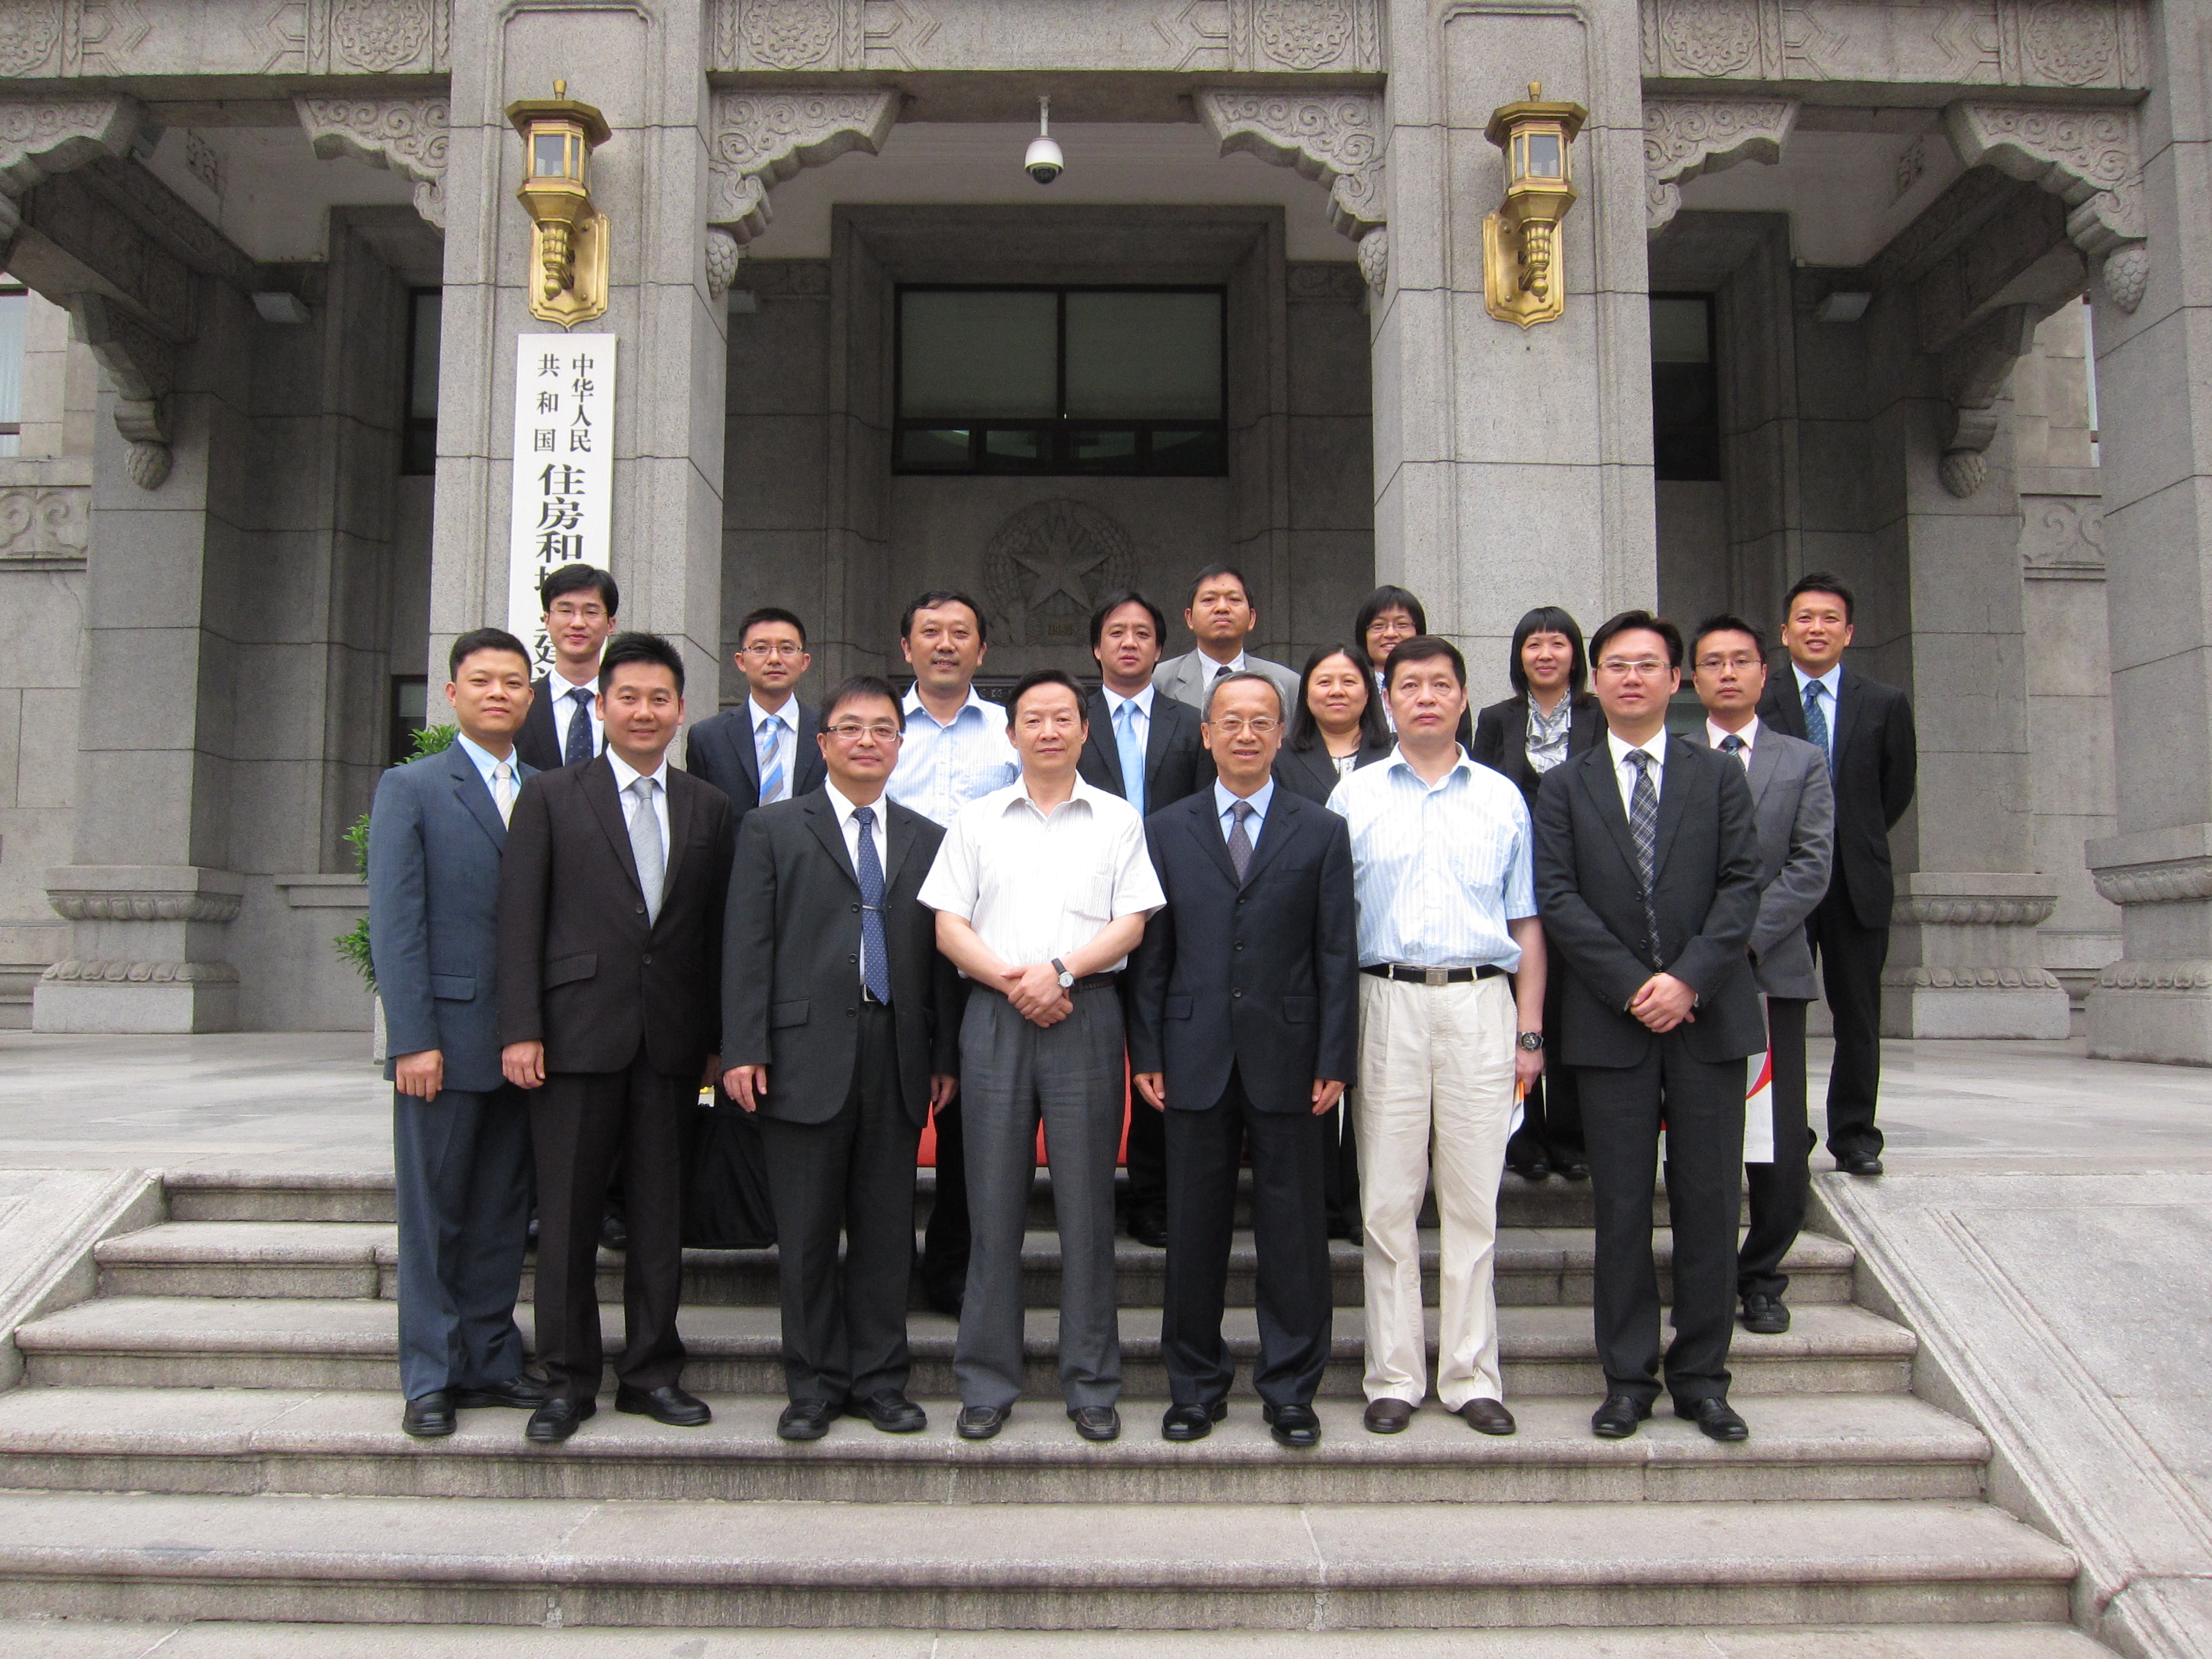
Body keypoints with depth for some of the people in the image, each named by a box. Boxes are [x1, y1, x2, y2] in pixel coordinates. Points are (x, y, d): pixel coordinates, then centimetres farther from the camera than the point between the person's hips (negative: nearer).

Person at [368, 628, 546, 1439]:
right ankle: (430, 1378, 15)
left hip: (525, 1042, 4)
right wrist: (412, 1039, -14)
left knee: (503, 1213, 11)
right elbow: (394, 922, -7)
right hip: (447, 1036, -4)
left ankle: (490, 1361, 22)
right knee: (432, 1214, 5)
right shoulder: (411, 789, -1)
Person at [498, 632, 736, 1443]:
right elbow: (520, 919, -1)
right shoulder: (551, 796, 4)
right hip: (578, 1032, -2)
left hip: (672, 1039, 3)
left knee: (661, 1211, 8)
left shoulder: (708, 807, 11)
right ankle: (568, 1380, 15)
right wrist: (520, 1029, -9)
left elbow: (719, 929, 10)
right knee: (568, 1213, 3)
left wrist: (717, 1037, 6)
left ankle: (651, 1370, 20)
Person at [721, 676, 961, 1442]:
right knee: (807, 1233, 5)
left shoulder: (926, 840, 13)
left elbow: (940, 953, 11)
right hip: (807, 1053, -2)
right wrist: (744, 1050, -9)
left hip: (898, 1056, 3)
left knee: (887, 1228, 8)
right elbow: (748, 946, -1)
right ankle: (814, 1385, 17)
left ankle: (879, 1379, 20)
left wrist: (945, 1054, 5)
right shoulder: (773, 830, 6)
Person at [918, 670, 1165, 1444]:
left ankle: (1091, 1384, 12)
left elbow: (1131, 923, 1)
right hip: (994, 1016, 1)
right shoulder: (976, 821, 12)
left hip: (1085, 1014, -1)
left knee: (1087, 1205, 1)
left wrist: (1060, 969, -13)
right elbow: (949, 925, 6)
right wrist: (1010, 979, -10)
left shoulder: (1118, 820, 9)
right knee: (994, 1205, 3)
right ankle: (987, 1381, 13)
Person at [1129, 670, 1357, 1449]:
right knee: (1194, 1230, 8)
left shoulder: (1322, 831, 5)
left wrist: (1335, 1060, -5)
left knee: (1293, 1231, 5)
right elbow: (1151, 952, 6)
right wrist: (1146, 1054, 0)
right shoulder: (1166, 830, 8)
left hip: (1286, 1056, -1)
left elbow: (1338, 954, 1)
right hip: (1196, 1058, 1)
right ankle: (1196, 1386, 21)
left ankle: (1290, 1390, 18)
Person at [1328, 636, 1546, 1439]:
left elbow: (1525, 922, 12)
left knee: (1473, 1199, 4)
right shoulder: (1354, 796, 8)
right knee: (1387, 1200, 3)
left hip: (1479, 1003, 1)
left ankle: (1471, 1375, 14)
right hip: (1387, 1003, -1)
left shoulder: (1502, 798, 12)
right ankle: (1394, 1377, 12)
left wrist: (1530, 1031, 5)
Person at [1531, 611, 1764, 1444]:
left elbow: (1741, 886, 1)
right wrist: (1633, 986, -11)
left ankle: (1701, 1376, 17)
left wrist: (1689, 979, -12)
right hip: (1611, 1022, 0)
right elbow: (1558, 899, -1)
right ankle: (1628, 1380, 14)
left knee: (1709, 1202, 5)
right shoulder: (1564, 787, 8)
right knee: (1621, 1208, 4)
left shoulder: (1720, 776, 10)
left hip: (1708, 1017, 1)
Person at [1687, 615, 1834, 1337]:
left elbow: (1811, 868, 0)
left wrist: (1738, 936, -11)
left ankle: (1761, 1278, 19)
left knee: (1780, 1149, 2)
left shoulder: (1803, 762, 10)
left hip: (1771, 971, 1)